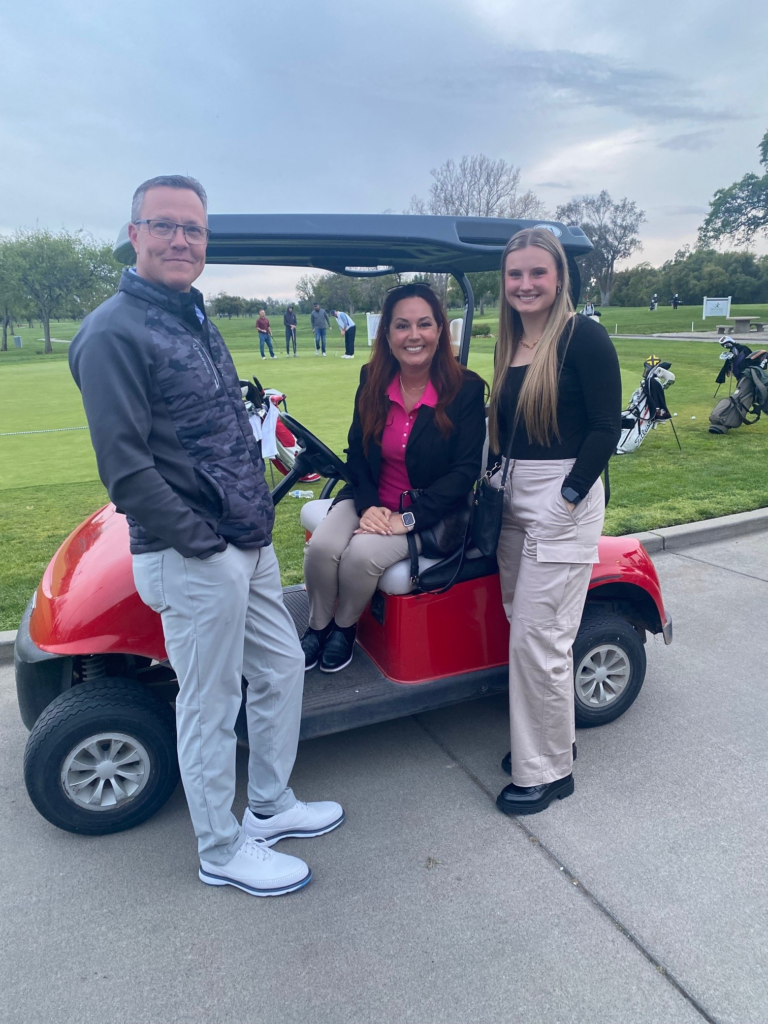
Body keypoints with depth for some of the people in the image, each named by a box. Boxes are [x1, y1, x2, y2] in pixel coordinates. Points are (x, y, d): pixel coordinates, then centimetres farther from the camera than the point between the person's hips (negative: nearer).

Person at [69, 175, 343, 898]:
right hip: (191, 563, -9)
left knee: (281, 669, 19)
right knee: (211, 707, 6)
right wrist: (201, 542, -18)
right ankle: (222, 852, 28)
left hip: (248, 546, 9)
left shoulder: (195, 318, 15)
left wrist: (256, 512, 11)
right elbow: (125, 467, -21)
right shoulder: (113, 334, -14)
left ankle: (270, 806, 40)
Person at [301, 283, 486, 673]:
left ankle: (345, 626, 3)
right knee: (321, 547, -23)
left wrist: (408, 519, -20)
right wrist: (368, 505, -14)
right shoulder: (372, 380, 0)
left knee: (362, 554, -29)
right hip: (372, 501, 4)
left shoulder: (466, 388, -12)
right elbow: (357, 452, 4)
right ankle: (318, 624, 6)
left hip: (429, 512, -3)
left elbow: (465, 470, -14)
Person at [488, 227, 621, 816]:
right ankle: (545, 743, 33)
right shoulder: (510, 344, 12)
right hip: (513, 500, 8)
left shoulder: (584, 336, -9)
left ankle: (549, 771, 15)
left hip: (563, 500, -7)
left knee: (537, 640, -4)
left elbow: (606, 427, -13)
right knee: (525, 630, 14)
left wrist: (568, 496, -17)